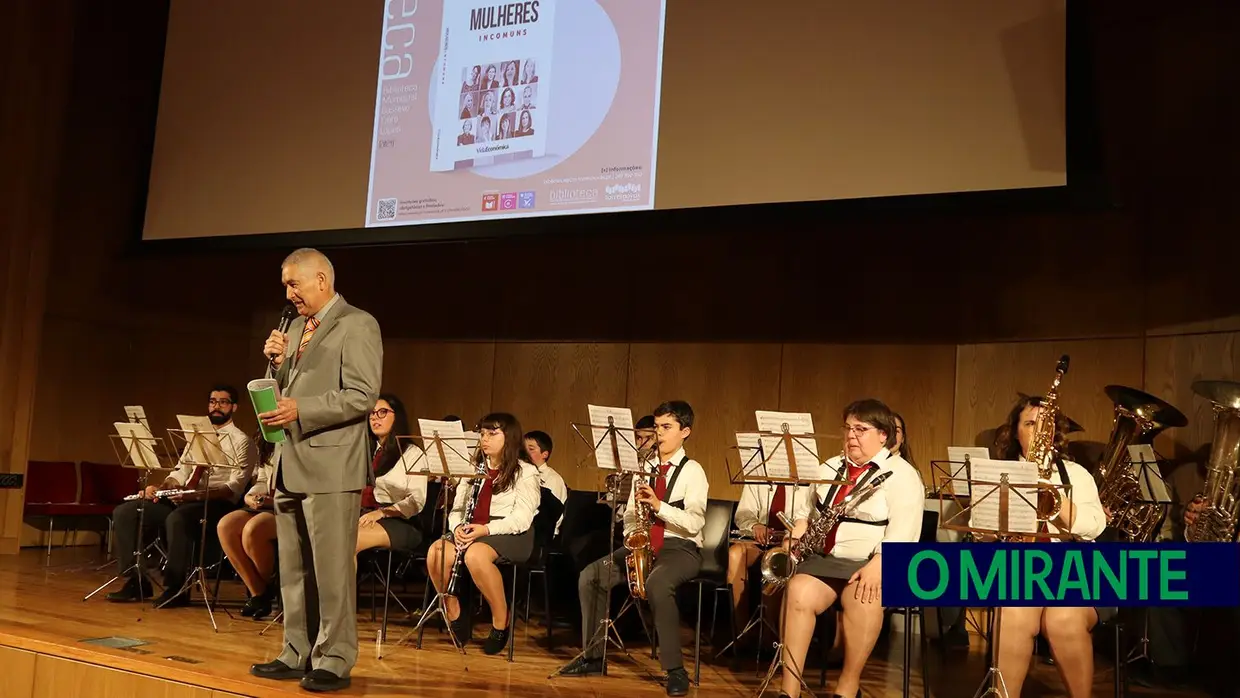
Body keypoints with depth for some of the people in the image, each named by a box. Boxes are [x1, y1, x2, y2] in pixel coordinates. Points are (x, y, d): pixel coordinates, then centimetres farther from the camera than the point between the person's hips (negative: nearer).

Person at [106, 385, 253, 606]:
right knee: (124, 512, -6)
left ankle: (176, 588, -24)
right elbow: (180, 472, 15)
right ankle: (136, 580, -2)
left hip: (217, 503, -7)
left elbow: (235, 486, -12)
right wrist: (160, 488, -7)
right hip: (183, 499, 8)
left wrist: (196, 495, -25)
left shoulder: (240, 440, -1)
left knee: (177, 518, -37)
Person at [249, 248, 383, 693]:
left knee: (331, 568, -3)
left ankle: (334, 661, 6)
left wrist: (301, 410, -21)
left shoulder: (357, 325, -7)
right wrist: (278, 362, 3)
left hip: (330, 464, -8)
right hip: (290, 464, 8)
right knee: (294, 569, 13)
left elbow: (363, 396, -16)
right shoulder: (296, 328, 18)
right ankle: (298, 654, 23)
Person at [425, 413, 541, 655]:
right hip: (472, 533, 5)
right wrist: (457, 527, -11)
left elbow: (521, 519, -12)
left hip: (510, 535, -5)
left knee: (475, 554, -38)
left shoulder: (526, 472, 0)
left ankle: (501, 621, -18)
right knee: (436, 551, -26)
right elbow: (457, 509, 13)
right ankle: (454, 616, -6)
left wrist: (486, 529, -25)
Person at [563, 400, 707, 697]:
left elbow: (695, 523, -15)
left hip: (680, 547, -6)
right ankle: (593, 656, 1)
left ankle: (675, 670, -25)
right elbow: (630, 513, 13)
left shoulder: (692, 470, -4)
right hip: (643, 544, 6)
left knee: (657, 584, -38)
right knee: (590, 576, -13)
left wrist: (659, 506, -26)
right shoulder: (645, 468, 14)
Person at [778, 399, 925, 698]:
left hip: (871, 564, -4)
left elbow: (903, 533, -14)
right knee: (799, 592, -26)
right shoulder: (830, 468, 17)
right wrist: (795, 539, 2)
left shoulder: (902, 475, -2)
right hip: (824, 559, 5)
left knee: (863, 599, -36)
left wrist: (878, 564, -28)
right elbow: (805, 512, 22)